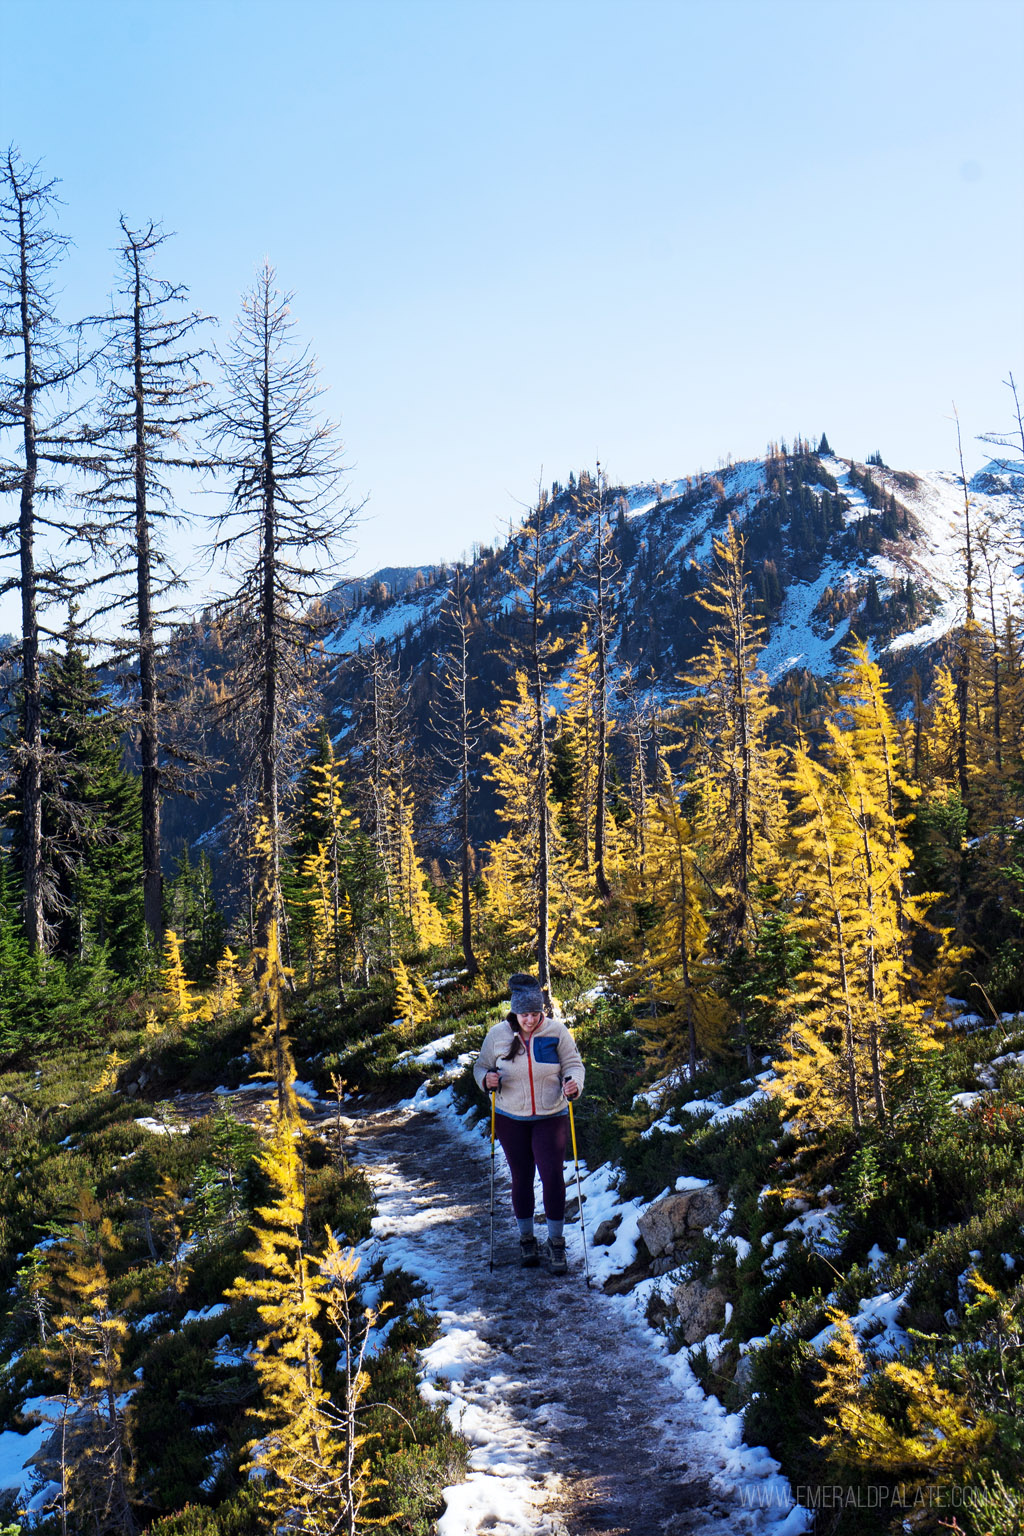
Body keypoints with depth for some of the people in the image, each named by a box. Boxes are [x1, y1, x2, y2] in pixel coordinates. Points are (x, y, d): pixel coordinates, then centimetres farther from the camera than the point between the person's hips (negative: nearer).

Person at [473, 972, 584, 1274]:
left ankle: (556, 1243, 7)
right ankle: (526, 1240, 27)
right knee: (521, 1178, 11)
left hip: (551, 1118, -1)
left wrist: (573, 1083, -26)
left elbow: (573, 1064, -4)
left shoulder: (557, 1031, -8)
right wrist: (486, 1079, -18)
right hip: (510, 1119, 2)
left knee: (552, 1178, -7)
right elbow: (481, 1066, 5)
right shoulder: (498, 1034, -4)